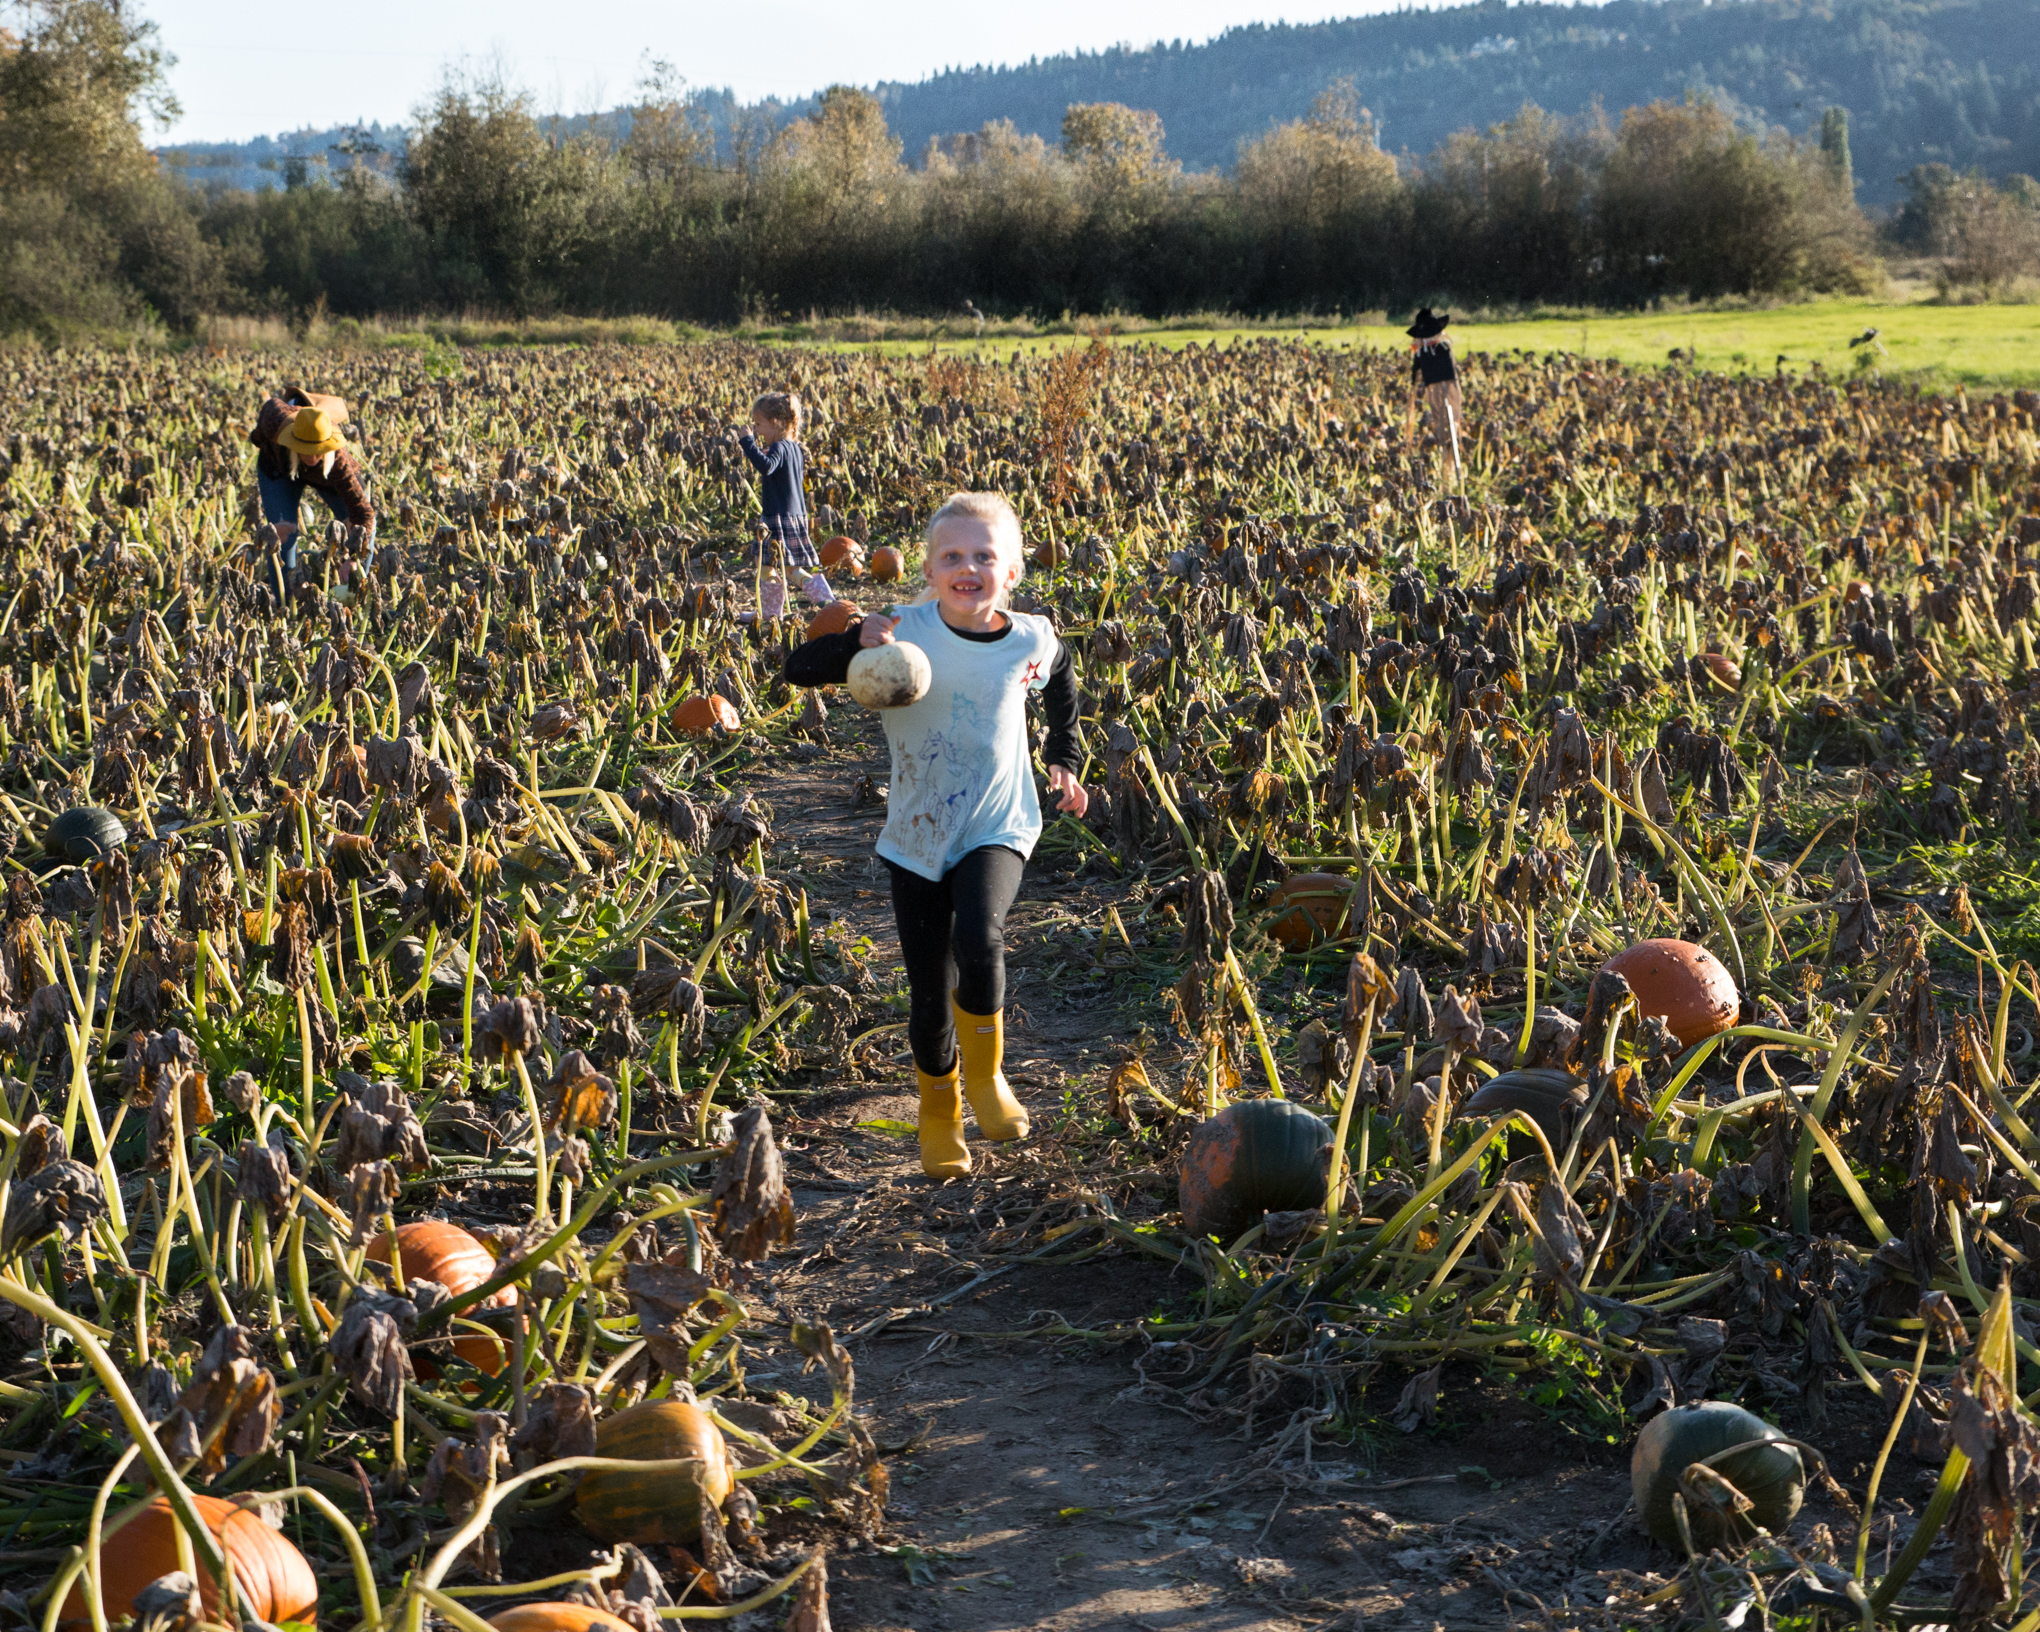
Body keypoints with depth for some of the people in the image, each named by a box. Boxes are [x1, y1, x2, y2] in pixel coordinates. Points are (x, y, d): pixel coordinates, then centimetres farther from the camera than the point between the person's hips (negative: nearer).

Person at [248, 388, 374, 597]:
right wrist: (259, 436, 6)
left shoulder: (338, 461, -46)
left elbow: (363, 512, -43)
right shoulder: (276, 419, -43)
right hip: (278, 466, 0)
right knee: (283, 532, -17)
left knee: (365, 526, -14)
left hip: (324, 475, 0)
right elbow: (272, 404, -16)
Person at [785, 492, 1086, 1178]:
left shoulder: (1033, 641, -5)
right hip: (917, 835, 1)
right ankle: (939, 1113, 34)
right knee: (930, 991, 6)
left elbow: (1061, 686, 20)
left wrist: (1064, 760, 16)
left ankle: (984, 1070, 0)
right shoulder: (904, 631, -11)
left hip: (997, 826, -1)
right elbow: (797, 669, -14)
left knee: (979, 941, -29)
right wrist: (856, 645, -32)